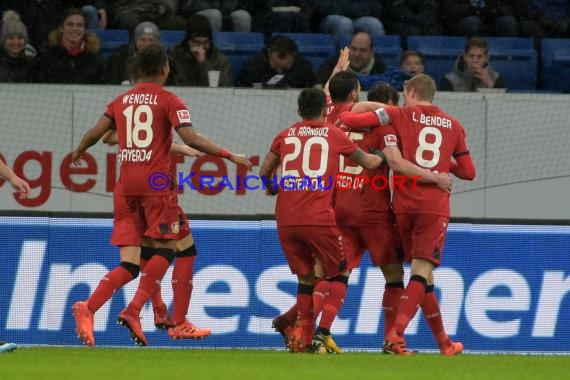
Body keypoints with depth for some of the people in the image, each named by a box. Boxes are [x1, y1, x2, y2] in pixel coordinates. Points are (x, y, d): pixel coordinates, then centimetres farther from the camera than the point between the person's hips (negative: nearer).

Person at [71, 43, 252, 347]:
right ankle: (133, 311, -11)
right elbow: (190, 138, -12)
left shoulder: (121, 101, 13)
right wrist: (230, 156, -7)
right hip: (156, 181, -5)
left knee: (129, 264, 3)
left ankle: (88, 307, -20)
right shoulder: (169, 101, 0)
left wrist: (78, 152, 31)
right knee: (165, 250, 6)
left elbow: (94, 133, 10)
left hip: (126, 182, 5)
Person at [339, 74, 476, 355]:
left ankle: (443, 341, 21)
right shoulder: (453, 126, 13)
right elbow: (468, 172, 17)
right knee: (421, 272, -8)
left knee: (422, 272, 13)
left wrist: (341, 114, 16)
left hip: (404, 203, 1)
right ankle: (395, 333, -28)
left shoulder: (400, 115, 5)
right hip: (435, 207, -1)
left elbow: (352, 119, -5)